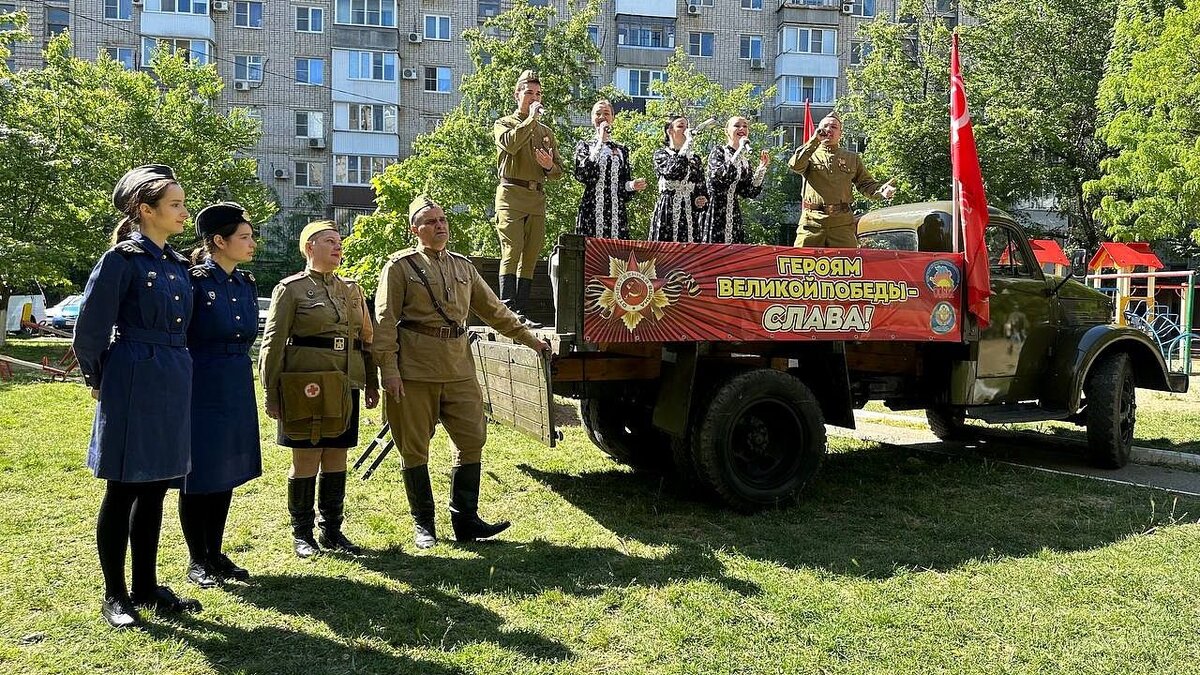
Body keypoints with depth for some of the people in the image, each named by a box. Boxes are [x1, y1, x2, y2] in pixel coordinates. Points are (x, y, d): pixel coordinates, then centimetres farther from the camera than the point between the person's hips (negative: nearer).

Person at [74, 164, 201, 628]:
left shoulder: (178, 264, 12)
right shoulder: (122, 259, -10)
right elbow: (89, 328, -8)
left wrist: (173, 370, 17)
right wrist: (99, 382, 1)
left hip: (173, 385, 7)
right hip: (133, 385, -7)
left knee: (154, 488, 13)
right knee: (122, 490, 3)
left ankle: (147, 586, 24)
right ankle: (114, 595, 16)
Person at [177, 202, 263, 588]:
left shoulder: (247, 284, 9)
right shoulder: (195, 282, -12)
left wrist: (238, 374, 16)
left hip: (237, 391, 7)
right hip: (200, 390, -7)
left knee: (227, 473, 13)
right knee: (198, 476, 4)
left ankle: (215, 553, 25)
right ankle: (197, 560, 17)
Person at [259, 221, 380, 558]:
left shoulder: (352, 290, 14)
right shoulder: (290, 289, -2)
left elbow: (366, 339, 16)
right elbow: (273, 343, -5)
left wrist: (372, 384, 12)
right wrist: (272, 394, -9)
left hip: (345, 387, 5)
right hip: (307, 387, -5)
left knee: (337, 459, 9)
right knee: (306, 460, 2)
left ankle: (333, 530, 21)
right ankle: (301, 534, 15)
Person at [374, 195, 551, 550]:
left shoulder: (463, 266, 16)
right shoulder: (401, 266, 0)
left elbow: (493, 310, 21)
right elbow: (385, 320, -5)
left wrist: (530, 339, 20)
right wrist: (389, 368, -14)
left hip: (458, 366, 5)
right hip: (415, 368, -5)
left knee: (472, 440, 3)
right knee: (415, 449, 3)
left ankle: (465, 520, 14)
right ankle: (422, 524, 17)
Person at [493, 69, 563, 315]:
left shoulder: (546, 131, 25)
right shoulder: (503, 124, 12)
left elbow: (558, 172, 21)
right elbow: (510, 143, -14)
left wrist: (549, 165, -2)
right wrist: (531, 118, -7)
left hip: (537, 198, 5)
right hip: (511, 195, -5)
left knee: (530, 256, 1)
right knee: (512, 251, -16)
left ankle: (522, 311, 4)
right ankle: (507, 309, -20)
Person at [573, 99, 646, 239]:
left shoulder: (621, 150, 17)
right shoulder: (584, 146, 10)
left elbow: (626, 182, 17)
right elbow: (582, 175, -10)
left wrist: (633, 186, -8)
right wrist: (600, 141, -7)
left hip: (616, 213, 2)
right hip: (591, 211, -2)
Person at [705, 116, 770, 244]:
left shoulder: (745, 161, 15)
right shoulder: (718, 152, -1)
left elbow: (751, 193, 9)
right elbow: (719, 176, -22)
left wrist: (762, 167, 3)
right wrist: (740, 152, -18)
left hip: (734, 214, 6)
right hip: (715, 213, -6)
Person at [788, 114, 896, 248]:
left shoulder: (852, 158, 19)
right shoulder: (810, 154, 13)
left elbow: (866, 184, 15)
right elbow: (794, 165, -9)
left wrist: (881, 190, -8)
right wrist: (815, 140, -9)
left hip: (842, 223, 2)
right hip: (812, 221, -1)